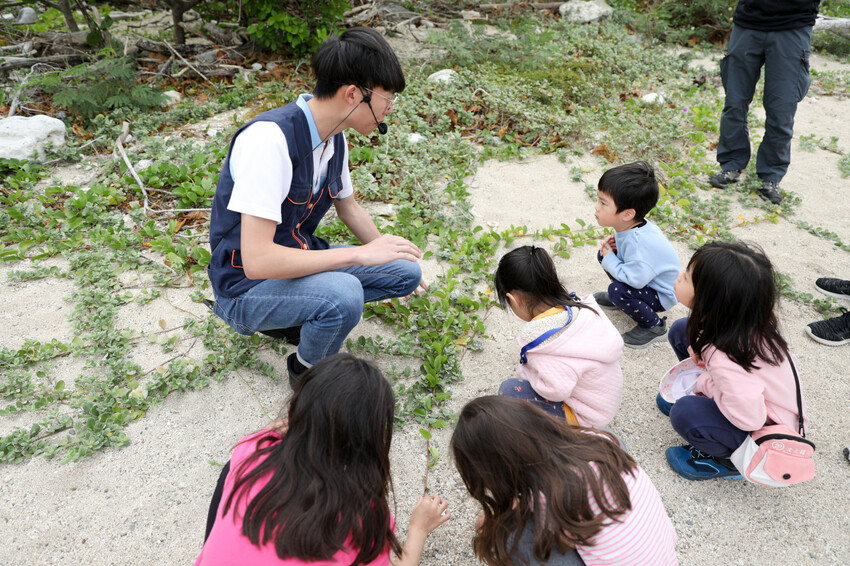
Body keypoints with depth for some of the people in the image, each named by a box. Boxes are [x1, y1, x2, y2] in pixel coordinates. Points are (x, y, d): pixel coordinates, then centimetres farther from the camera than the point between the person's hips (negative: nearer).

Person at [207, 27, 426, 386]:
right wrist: (359, 254, -30)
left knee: (407, 273, 2)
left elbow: (348, 207, 17)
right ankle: (308, 371, -3)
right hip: (247, 286, -8)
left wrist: (390, 254, 23)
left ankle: (297, 316, 6)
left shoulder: (335, 138, -1)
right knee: (344, 293, -35)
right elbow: (257, 261, -33)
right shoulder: (270, 138, -28)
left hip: (300, 258, 8)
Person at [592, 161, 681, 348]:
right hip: (643, 276, 9)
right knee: (604, 254, 2)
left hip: (663, 294, -9)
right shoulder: (628, 224, -11)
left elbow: (634, 279, -35)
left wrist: (609, 259, -22)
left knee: (618, 291, -30)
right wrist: (614, 245, -10)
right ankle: (618, 298, 24)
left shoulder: (639, 241, -38)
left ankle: (654, 327, -6)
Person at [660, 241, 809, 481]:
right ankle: (698, 395, 18)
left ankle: (733, 460, -3)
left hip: (766, 428, -7)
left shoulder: (726, 361, -40)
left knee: (685, 413, -33)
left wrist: (705, 383, -22)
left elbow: (750, 419, -33)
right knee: (682, 331, 0)